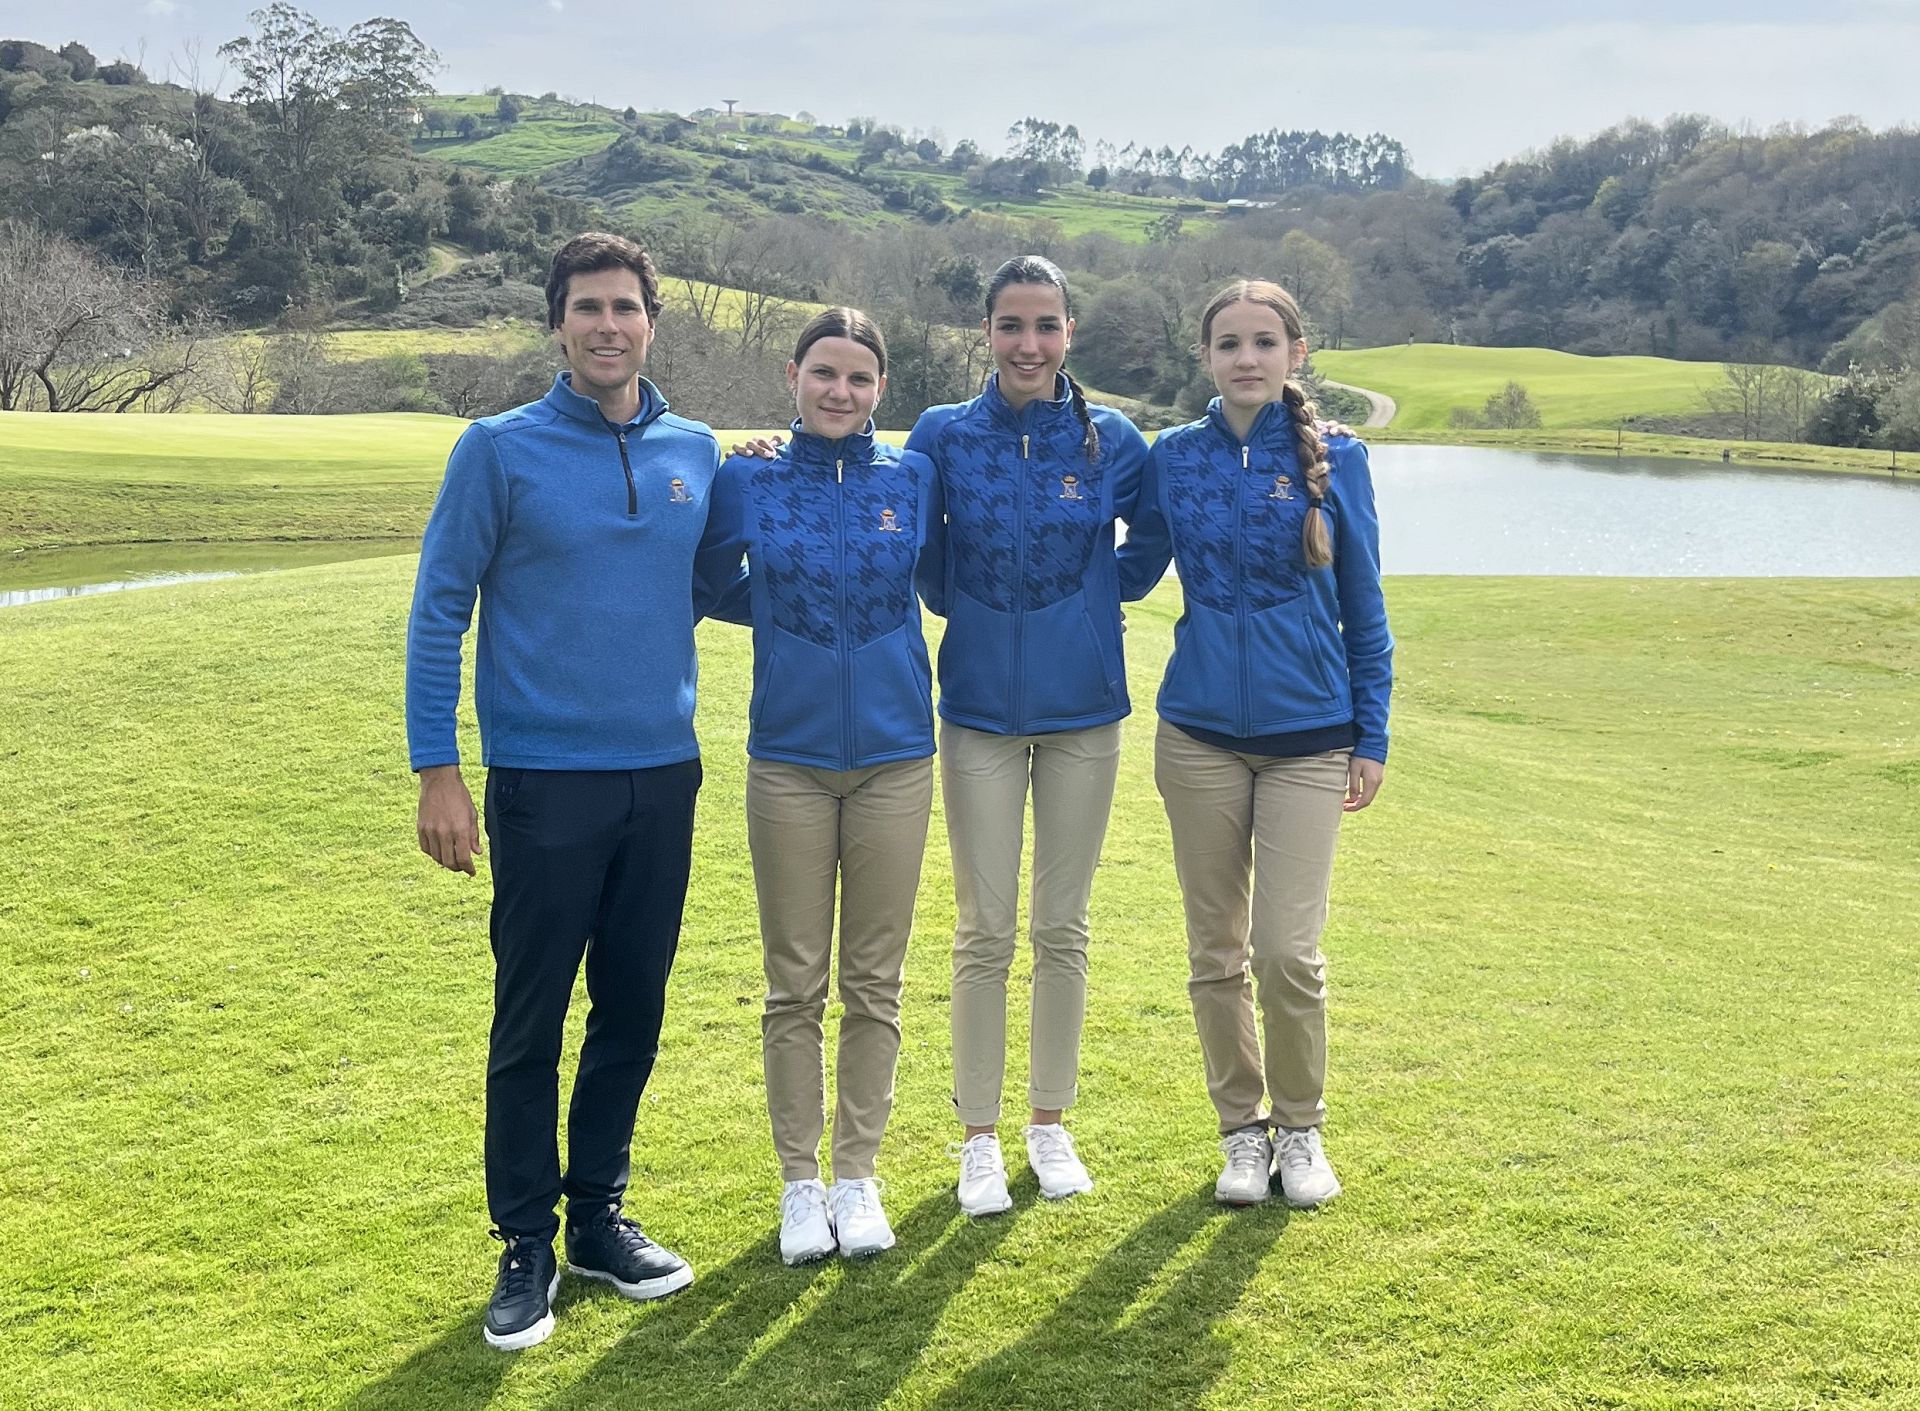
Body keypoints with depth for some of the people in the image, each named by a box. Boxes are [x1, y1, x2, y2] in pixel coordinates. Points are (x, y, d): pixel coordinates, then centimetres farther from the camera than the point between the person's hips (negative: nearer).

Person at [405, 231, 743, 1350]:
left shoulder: (696, 452, 6)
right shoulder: (500, 450, -5)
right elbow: (440, 611, -4)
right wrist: (438, 771, -8)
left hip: (664, 776, 4)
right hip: (544, 782, -4)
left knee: (633, 1011, 12)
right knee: (531, 1019, 3)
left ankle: (601, 1215, 29)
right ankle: (527, 1247, 17)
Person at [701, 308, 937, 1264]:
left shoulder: (913, 480, 2)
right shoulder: (746, 484, 0)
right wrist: (784, 613, 2)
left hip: (894, 759, 1)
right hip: (789, 760, 0)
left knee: (875, 984, 8)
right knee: (795, 986, 6)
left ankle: (858, 1177, 21)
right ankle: (800, 1182, 19)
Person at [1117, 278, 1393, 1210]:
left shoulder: (1336, 461, -1)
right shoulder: (1174, 458, 2)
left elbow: (1363, 608, 4)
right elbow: (1130, 571, 12)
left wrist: (1371, 737, 2)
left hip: (1309, 738, -2)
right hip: (1200, 733, 2)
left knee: (1288, 951, -5)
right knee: (1216, 951, 8)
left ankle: (1300, 1129, 18)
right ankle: (1242, 1130, 25)